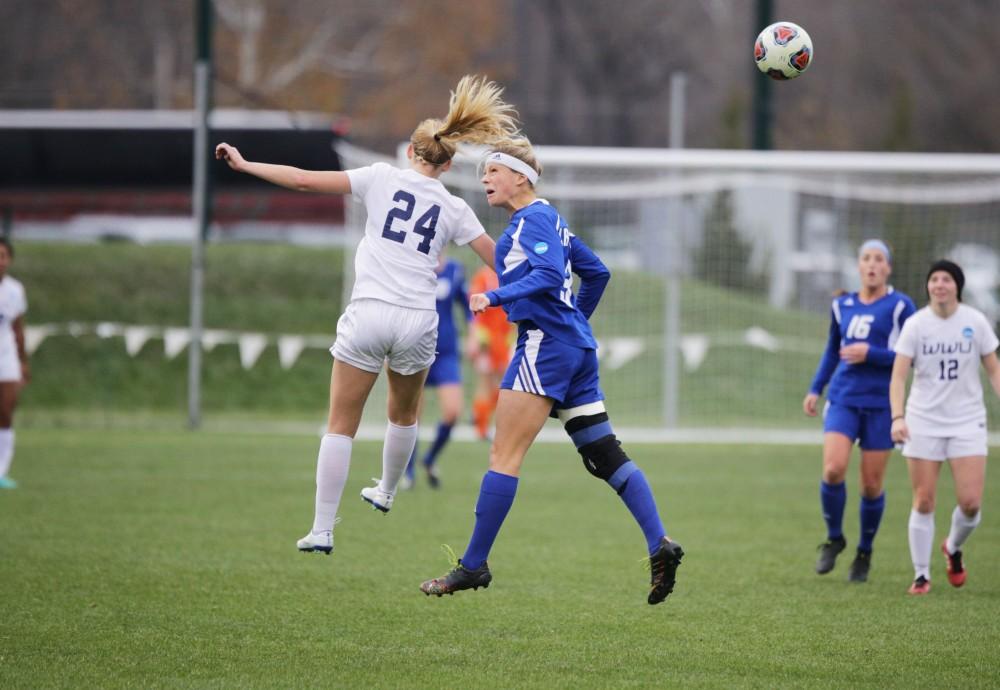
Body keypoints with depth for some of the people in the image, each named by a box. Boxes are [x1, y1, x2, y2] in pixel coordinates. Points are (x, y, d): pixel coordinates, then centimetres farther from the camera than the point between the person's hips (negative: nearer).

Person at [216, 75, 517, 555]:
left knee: (341, 426, 5)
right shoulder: (454, 210, 7)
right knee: (404, 415, 29)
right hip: (418, 322, 2)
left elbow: (305, 180, -3)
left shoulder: (383, 178, 2)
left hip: (369, 314, -2)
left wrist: (245, 165, 4)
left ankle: (322, 530, 0)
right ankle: (386, 493, 49)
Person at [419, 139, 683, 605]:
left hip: (545, 344, -10)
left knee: (504, 456, -8)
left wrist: (496, 297, -25)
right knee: (604, 454, 6)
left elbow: (549, 275, -22)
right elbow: (596, 272, 27)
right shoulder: (546, 219, 21)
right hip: (576, 347, 10)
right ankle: (659, 544, -5)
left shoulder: (533, 218, -8)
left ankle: (473, 566, -7)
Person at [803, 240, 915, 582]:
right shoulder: (842, 306, 11)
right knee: (833, 469, -17)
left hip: (881, 404, -2)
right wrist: (815, 389, 16)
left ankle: (864, 552, 23)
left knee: (871, 485, 1)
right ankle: (834, 539, 7)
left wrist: (870, 354, -16)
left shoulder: (900, 306, -3)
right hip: (843, 400, 2)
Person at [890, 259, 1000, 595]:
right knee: (924, 502, -3)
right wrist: (898, 417, -22)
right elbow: (898, 377, -7)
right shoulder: (915, 325, -4)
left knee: (971, 502, -7)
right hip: (924, 422, -1)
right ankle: (921, 574, 9)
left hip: (967, 421, 1)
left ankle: (953, 548, 25)